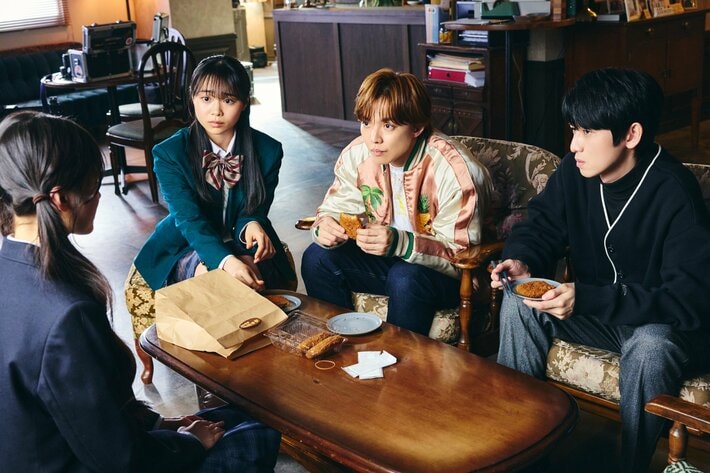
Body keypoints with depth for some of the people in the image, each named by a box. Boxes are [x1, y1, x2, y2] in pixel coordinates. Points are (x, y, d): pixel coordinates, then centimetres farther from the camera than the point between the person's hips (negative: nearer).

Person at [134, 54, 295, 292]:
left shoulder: (268, 151, -7)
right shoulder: (169, 154, -14)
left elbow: (254, 212, -5)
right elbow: (189, 220, -23)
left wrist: (252, 225, -32)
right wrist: (226, 261, -42)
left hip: (243, 247, 2)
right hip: (186, 249, -2)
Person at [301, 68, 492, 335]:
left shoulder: (453, 169, -25)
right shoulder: (357, 155, -8)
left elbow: (461, 253, -24)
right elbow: (336, 208, 1)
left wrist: (399, 243, -40)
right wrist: (326, 226, -25)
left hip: (446, 274, -6)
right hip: (386, 258, 6)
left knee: (405, 279, -35)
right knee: (318, 257, -12)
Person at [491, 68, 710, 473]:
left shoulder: (675, 193, -26)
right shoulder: (575, 172, -9)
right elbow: (540, 227, 4)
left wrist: (587, 299, -39)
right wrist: (522, 261, -21)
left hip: (662, 324, -5)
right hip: (595, 313, 6)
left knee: (650, 346, -37)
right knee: (519, 303, -15)